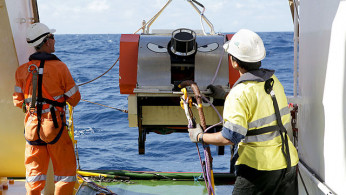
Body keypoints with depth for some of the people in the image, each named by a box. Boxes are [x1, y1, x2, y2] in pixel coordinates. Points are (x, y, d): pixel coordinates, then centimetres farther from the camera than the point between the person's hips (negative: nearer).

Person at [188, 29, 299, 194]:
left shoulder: (240, 93, -19)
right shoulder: (273, 80, 5)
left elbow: (230, 137, -23)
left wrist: (199, 137, -7)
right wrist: (225, 96, 26)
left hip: (260, 166, -7)